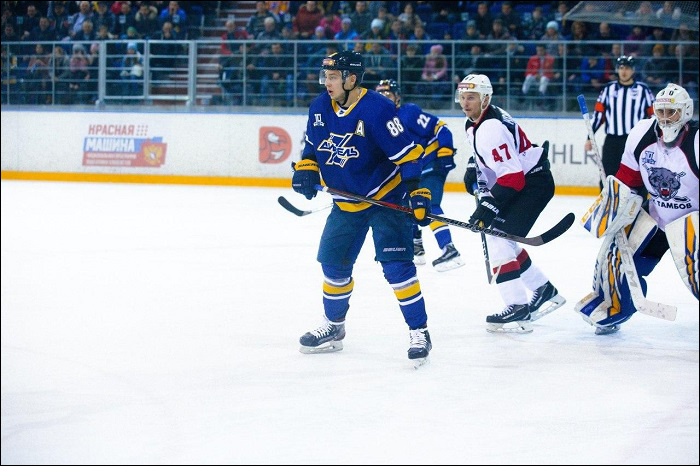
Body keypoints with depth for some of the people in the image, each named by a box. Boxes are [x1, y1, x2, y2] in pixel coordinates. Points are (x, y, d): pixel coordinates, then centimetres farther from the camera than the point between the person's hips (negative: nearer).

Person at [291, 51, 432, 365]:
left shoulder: (377, 109, -24)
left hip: (386, 197, -7)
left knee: (396, 265, -16)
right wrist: (306, 170, -2)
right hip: (346, 203, 7)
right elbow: (313, 144, 16)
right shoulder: (320, 108, -2)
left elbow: (408, 153, -23)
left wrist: (419, 192, -29)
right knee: (333, 263, 12)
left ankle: (419, 332, -6)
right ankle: (333, 329, 32)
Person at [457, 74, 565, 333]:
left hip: (533, 183, -11)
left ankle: (519, 310, -18)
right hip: (520, 181, 11)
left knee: (499, 240, -18)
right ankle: (544, 291, 29)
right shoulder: (474, 122, 7)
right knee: (502, 240, 16)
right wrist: (473, 170, 12)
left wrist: (488, 207, -31)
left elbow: (512, 175, -30)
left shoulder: (491, 128, -26)